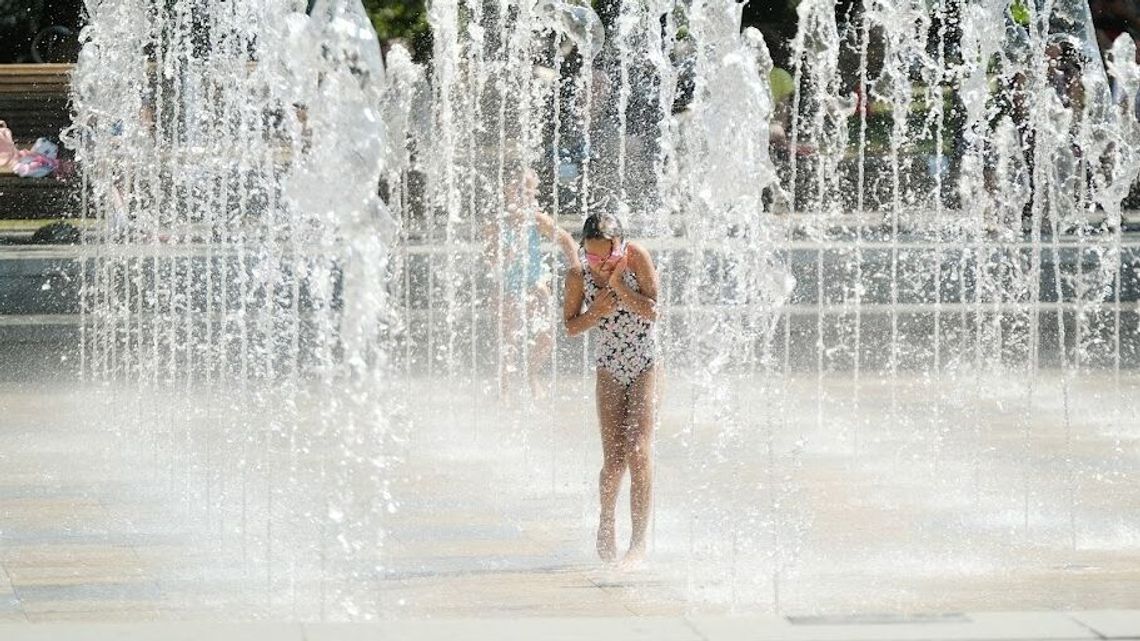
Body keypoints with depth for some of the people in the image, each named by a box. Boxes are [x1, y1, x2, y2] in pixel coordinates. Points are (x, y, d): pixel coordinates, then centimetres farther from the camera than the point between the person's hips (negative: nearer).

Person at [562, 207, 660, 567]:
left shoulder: (637, 258, -13)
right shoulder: (578, 275, -8)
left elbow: (651, 312, -18)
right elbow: (571, 327, 1)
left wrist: (618, 283, -23)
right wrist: (596, 314, -17)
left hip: (644, 365, -2)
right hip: (609, 367, 2)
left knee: (639, 452, -14)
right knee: (614, 460, -5)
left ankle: (639, 543, -11)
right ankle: (606, 525, 24)